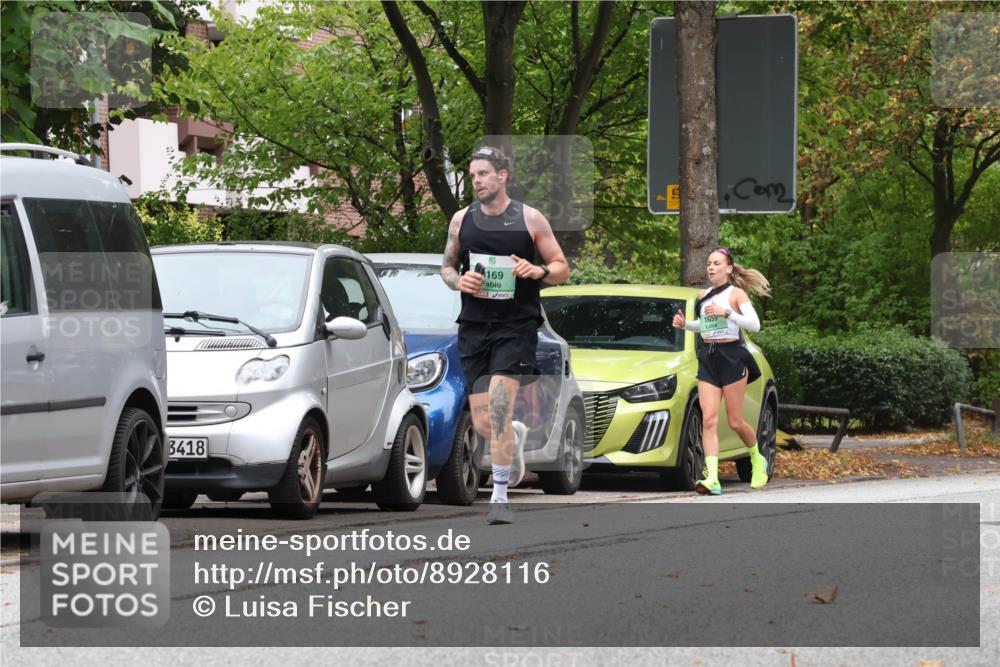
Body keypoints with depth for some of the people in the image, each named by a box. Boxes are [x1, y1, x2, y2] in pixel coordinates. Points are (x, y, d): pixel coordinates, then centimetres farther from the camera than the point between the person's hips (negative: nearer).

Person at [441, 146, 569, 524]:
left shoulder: (529, 219, 0)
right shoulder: (462, 220, 8)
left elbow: (562, 269, 5)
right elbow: (446, 266, 19)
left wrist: (538, 271, -17)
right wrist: (458, 281, -5)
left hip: (516, 326, -4)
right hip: (474, 327, 4)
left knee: (499, 405, -20)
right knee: (483, 425, 2)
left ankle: (500, 497, -14)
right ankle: (515, 437, 40)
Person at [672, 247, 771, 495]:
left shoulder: (735, 294, -5)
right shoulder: (703, 296, 12)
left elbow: (754, 324, -16)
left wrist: (726, 313, -26)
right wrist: (685, 324, 9)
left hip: (731, 357, -5)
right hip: (707, 358, 5)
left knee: (735, 422, 2)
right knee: (709, 419, -10)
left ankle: (758, 460, 31)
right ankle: (712, 479, -19)